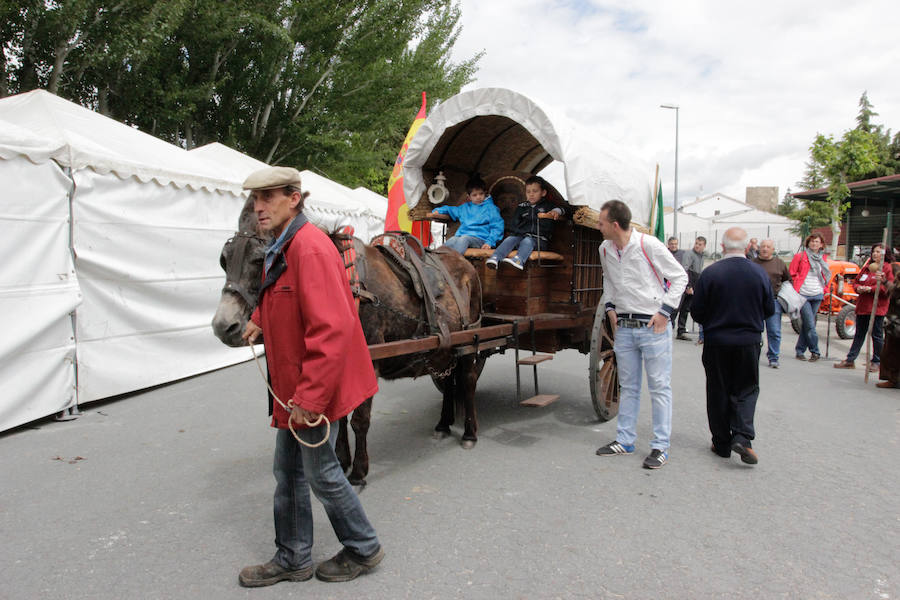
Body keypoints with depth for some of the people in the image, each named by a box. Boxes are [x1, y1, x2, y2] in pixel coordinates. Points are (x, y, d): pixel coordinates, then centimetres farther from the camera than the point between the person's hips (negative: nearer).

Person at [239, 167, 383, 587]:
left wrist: (309, 396, -29)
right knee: (288, 474, 19)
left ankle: (363, 549, 29)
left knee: (321, 473, 6)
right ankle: (292, 559, 36)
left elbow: (331, 329, -30)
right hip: (292, 388, 10)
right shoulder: (280, 249, 9)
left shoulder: (310, 248, -23)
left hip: (314, 390, -10)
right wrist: (261, 320, 18)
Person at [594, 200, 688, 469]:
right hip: (623, 327, 6)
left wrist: (665, 310, -10)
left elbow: (680, 277, -5)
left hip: (653, 327, -6)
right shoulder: (605, 250, 4)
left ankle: (660, 447, 10)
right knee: (628, 387, 14)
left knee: (659, 387, 2)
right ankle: (624, 441, 24)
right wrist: (610, 307, 10)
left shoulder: (649, 245, -13)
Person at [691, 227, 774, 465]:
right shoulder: (759, 273, -4)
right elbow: (770, 310, 5)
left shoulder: (710, 273, -10)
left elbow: (697, 312, -7)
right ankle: (742, 436, -5)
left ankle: (722, 443, 16)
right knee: (746, 389, 12)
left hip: (716, 342, -1)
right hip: (749, 342, 1)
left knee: (718, 392, 10)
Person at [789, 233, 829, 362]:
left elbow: (826, 276, 24)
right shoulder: (800, 256, 0)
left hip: (817, 295, 4)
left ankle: (800, 351, 16)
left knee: (806, 324, 7)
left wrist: (824, 290, 13)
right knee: (810, 325, -9)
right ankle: (815, 352, 2)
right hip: (803, 295, -4)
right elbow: (792, 274, 2)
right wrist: (796, 288, -4)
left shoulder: (822, 259, 13)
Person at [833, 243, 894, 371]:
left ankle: (876, 362, 13)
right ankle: (850, 360, 15)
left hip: (877, 308, -6)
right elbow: (856, 282, 17)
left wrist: (871, 289, -21)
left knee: (877, 335, 2)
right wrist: (858, 288, -4)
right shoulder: (866, 267, 14)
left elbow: (888, 288, -15)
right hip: (863, 306, 6)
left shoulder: (887, 268, -6)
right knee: (859, 334, 12)